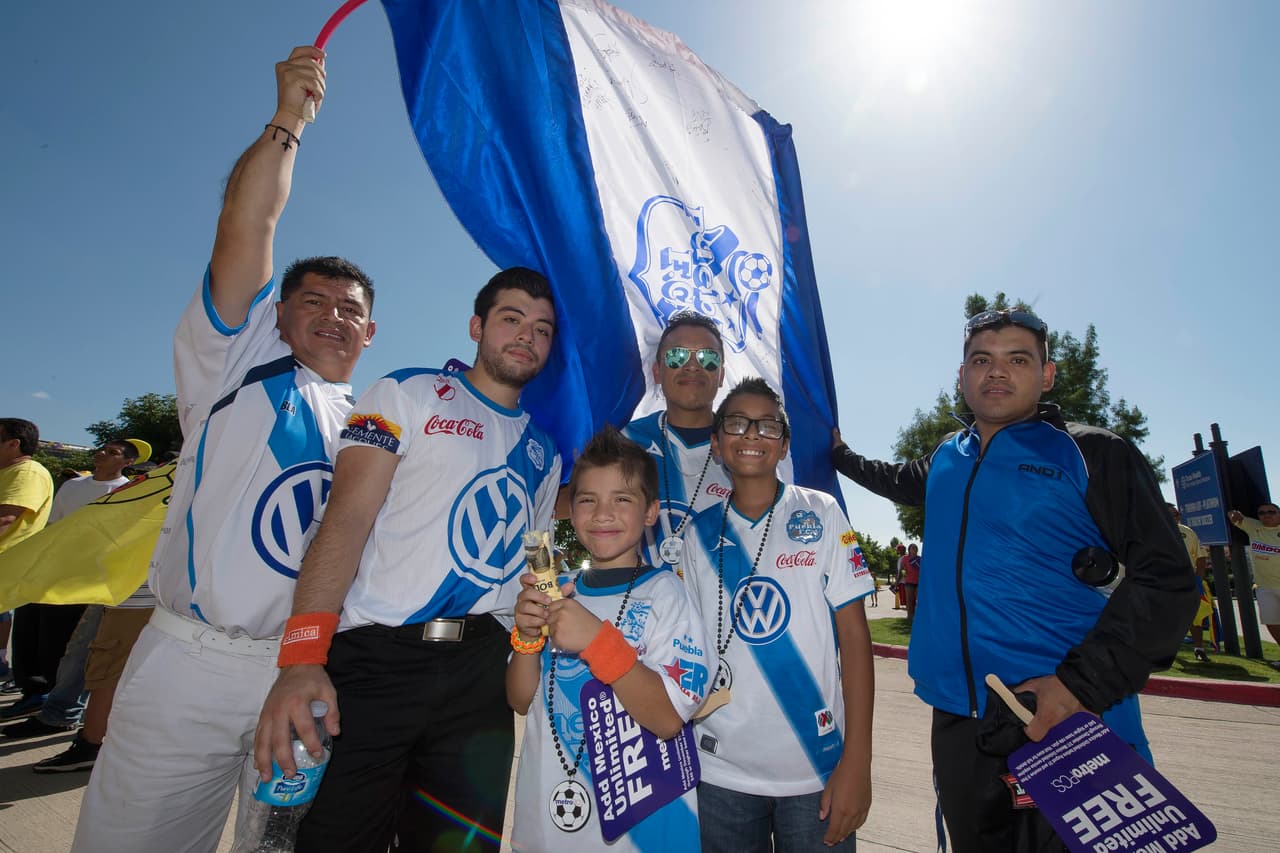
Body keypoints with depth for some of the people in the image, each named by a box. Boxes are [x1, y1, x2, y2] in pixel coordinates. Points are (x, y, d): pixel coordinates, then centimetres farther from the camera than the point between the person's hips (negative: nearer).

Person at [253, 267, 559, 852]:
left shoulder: (544, 451, 15)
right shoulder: (407, 393, 1)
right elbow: (346, 518, -10)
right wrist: (301, 657, -20)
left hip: (481, 669, 5)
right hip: (376, 658, -4)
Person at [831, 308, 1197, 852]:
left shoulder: (1093, 455, -3)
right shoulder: (946, 460, 11)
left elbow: (1165, 579, -9)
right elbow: (894, 481, 35)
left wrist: (1081, 683, -18)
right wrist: (835, 449, 35)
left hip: (1071, 723, -5)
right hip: (957, 719, 5)